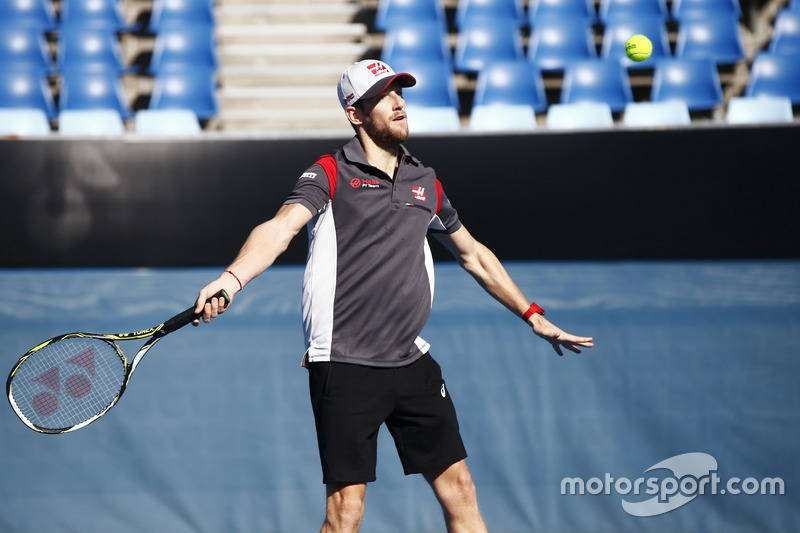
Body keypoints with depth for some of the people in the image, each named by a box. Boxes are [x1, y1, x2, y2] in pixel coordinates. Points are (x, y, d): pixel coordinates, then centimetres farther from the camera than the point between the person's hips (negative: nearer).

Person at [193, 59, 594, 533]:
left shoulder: (426, 182, 14)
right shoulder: (331, 174, -2)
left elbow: (473, 253, 28)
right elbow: (280, 228, -20)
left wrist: (534, 316, 32)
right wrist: (232, 279, -39)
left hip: (413, 364, 5)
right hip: (345, 366, -5)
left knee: (459, 488, 4)